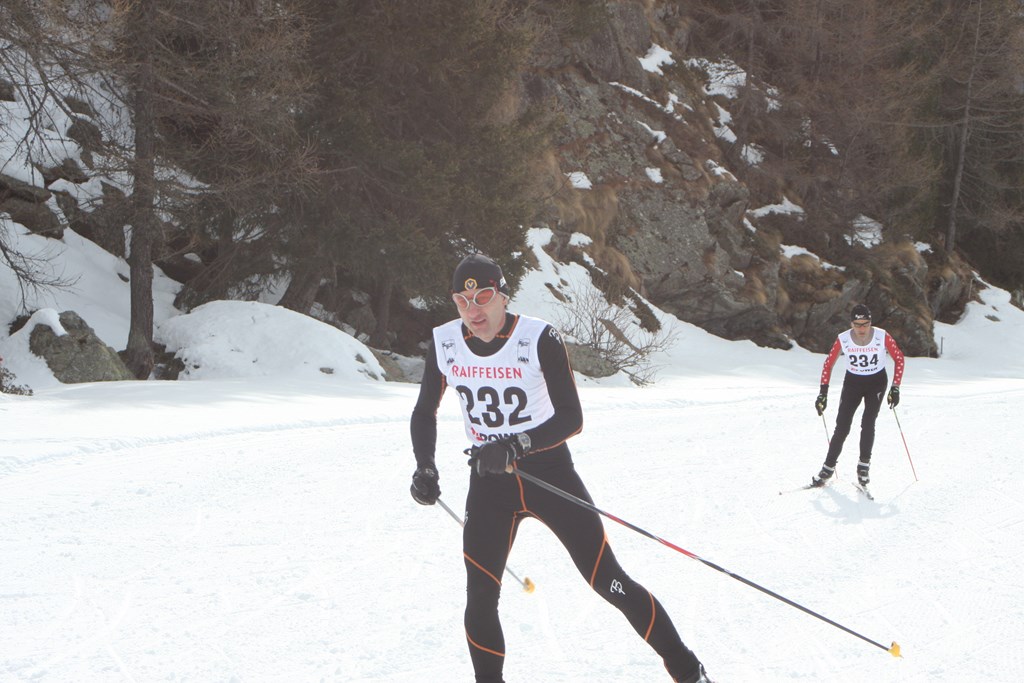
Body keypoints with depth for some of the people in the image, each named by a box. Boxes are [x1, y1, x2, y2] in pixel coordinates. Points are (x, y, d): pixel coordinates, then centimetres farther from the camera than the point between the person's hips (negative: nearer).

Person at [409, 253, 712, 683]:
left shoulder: (539, 339, -18)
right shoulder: (444, 344, -7)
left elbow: (571, 418, -20)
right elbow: (425, 413, 8)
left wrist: (517, 445, -35)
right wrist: (425, 468, -9)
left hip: (549, 471, -3)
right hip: (488, 482, 3)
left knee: (609, 582, -3)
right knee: (480, 600, -4)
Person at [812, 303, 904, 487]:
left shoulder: (882, 337, -22)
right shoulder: (843, 339, -19)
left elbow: (899, 358, -10)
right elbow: (828, 364, -8)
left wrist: (895, 388, -16)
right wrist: (823, 393, -12)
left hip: (877, 382, -1)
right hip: (852, 382, 1)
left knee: (868, 423, -15)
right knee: (842, 427, -4)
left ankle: (864, 465, 2)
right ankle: (828, 468, 8)